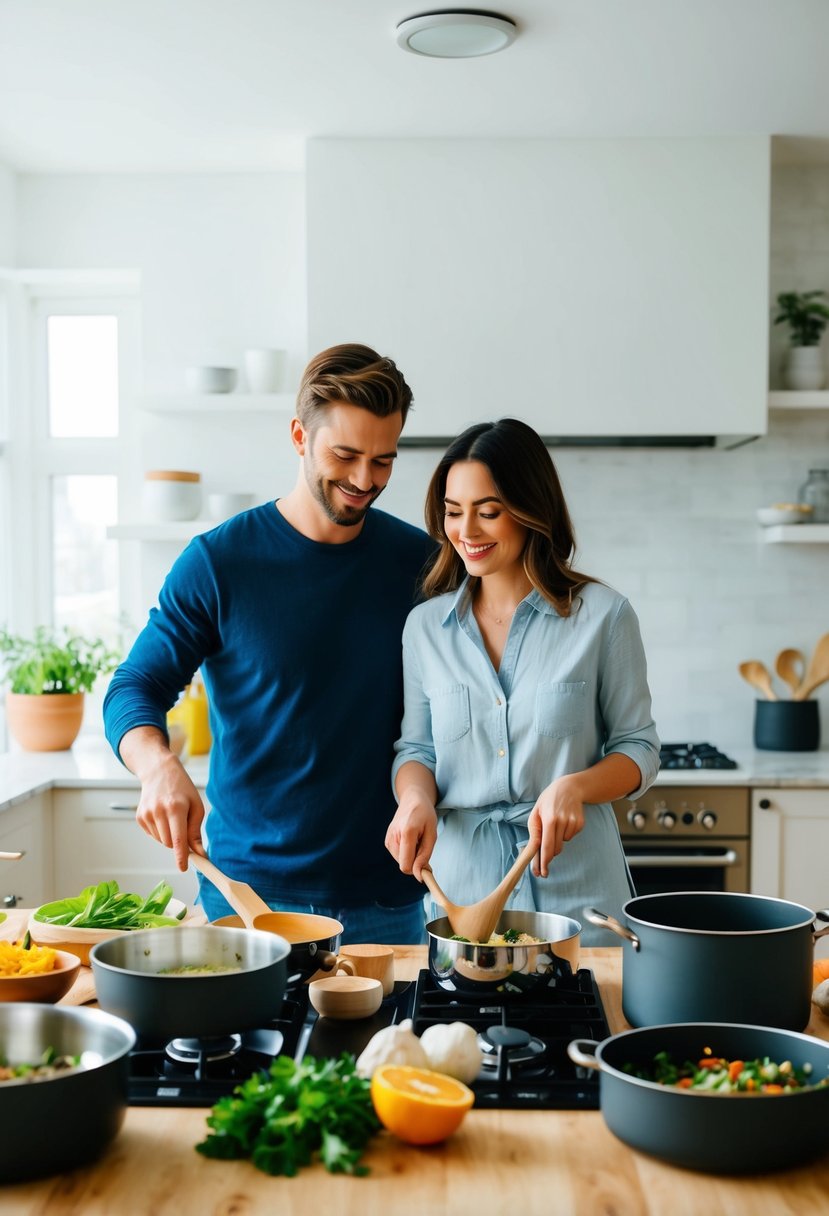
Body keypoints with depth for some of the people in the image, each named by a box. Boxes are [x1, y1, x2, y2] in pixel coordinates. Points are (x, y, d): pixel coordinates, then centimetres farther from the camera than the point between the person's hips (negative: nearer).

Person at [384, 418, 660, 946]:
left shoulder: (603, 615, -5)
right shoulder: (425, 626, 4)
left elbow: (638, 748, 0)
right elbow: (415, 747, 10)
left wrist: (575, 786, -19)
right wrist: (415, 798, -12)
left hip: (575, 882, -2)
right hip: (461, 878, 2)